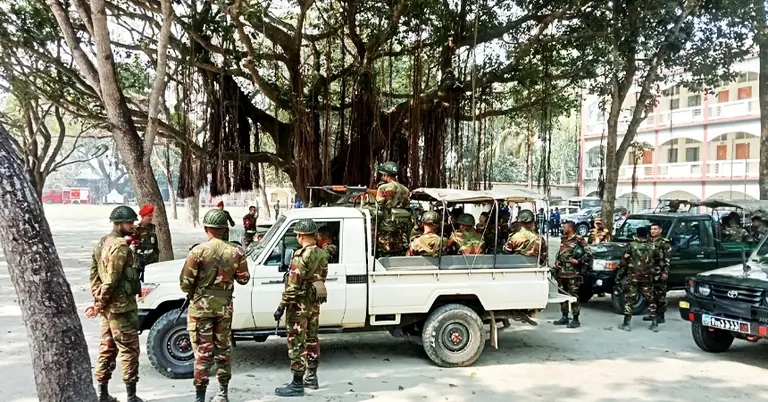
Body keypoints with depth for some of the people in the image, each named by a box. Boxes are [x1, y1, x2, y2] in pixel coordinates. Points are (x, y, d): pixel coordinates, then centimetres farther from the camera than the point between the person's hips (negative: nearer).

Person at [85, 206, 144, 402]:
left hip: (107, 306, 9)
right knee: (129, 350, -2)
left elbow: (94, 274, 15)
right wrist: (99, 305, -13)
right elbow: (112, 280, -22)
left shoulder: (102, 244, 12)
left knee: (107, 348, 15)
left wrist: (97, 300, 13)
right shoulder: (120, 246, -18)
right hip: (121, 306, -9)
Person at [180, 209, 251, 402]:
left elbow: (185, 282, -11)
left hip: (201, 306, -3)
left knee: (203, 350, 3)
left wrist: (191, 292, 9)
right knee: (223, 348, 14)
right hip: (224, 306, 3)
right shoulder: (235, 252, -3)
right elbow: (243, 279, 5)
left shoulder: (198, 251, -12)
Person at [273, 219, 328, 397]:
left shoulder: (301, 256, -20)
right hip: (315, 302, 9)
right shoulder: (322, 254, 6)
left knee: (297, 343, -2)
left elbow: (293, 285, -22)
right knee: (311, 340, 17)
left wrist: (282, 306, -17)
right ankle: (311, 377, 28)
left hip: (300, 304, -9)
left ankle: (297, 384, 3)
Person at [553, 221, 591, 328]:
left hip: (573, 273, -8)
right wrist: (556, 262, 13)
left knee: (573, 295, -6)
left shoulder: (579, 240, -7)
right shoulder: (563, 240, 16)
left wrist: (578, 261, -21)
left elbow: (587, 254, -10)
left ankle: (575, 320, 0)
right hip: (561, 272, 8)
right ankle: (565, 317, 21)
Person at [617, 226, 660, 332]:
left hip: (633, 278, -3)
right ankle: (654, 324, 13)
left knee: (629, 300, 3)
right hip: (647, 278, 3)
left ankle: (626, 324, 2)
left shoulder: (631, 246, -7)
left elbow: (623, 262, -8)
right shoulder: (652, 247, 3)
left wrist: (618, 275, -1)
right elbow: (657, 261, 14)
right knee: (650, 300, 13)